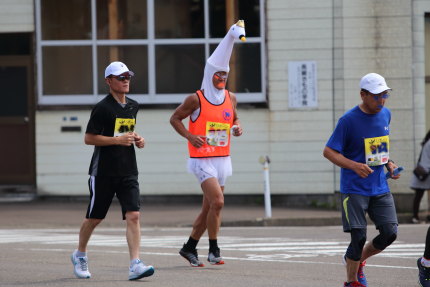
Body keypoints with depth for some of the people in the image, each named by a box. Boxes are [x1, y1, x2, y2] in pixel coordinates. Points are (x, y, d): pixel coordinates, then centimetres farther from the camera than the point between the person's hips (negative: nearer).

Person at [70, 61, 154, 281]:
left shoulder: (133, 106, 11)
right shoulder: (103, 108, -10)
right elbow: (89, 138, -11)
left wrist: (137, 140, 8)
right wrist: (118, 139, -18)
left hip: (128, 171, 5)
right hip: (103, 172, -5)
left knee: (133, 215, -12)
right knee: (94, 218, 8)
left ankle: (135, 265, -17)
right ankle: (80, 255, 32)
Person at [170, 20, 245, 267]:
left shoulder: (231, 98, 8)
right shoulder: (196, 99, -8)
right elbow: (175, 119, 1)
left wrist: (237, 127, 1)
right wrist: (190, 137, -12)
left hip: (223, 159, 6)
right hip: (203, 159, -6)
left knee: (209, 208, 9)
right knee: (218, 201, -19)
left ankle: (190, 247, 23)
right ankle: (214, 250, -11)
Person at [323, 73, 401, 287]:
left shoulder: (385, 115, 7)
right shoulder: (349, 120, -13)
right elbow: (328, 151, -12)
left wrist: (389, 164, 5)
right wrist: (354, 166, -25)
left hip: (380, 188, 6)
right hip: (354, 190, -6)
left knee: (390, 233, -1)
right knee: (359, 237, -8)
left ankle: (357, 261, 24)